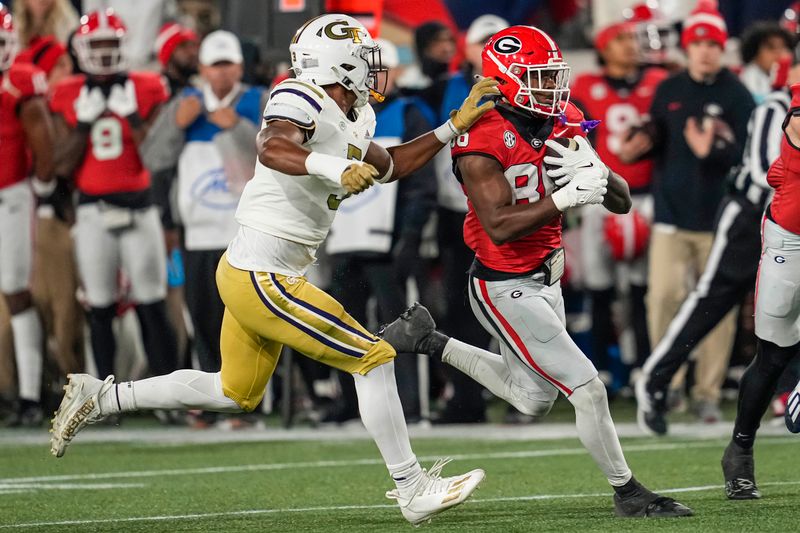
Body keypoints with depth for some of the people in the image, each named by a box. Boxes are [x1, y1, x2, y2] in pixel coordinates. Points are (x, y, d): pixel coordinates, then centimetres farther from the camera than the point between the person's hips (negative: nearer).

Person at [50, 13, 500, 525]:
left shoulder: (351, 125, 12)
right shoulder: (302, 101, -16)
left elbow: (392, 165, 29)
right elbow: (272, 147, -37)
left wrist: (456, 126, 23)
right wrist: (337, 169, -53)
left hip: (250, 273, 11)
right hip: (261, 277, -11)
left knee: (235, 394, 24)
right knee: (374, 359, -7)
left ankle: (100, 397, 27)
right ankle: (412, 490, -1)